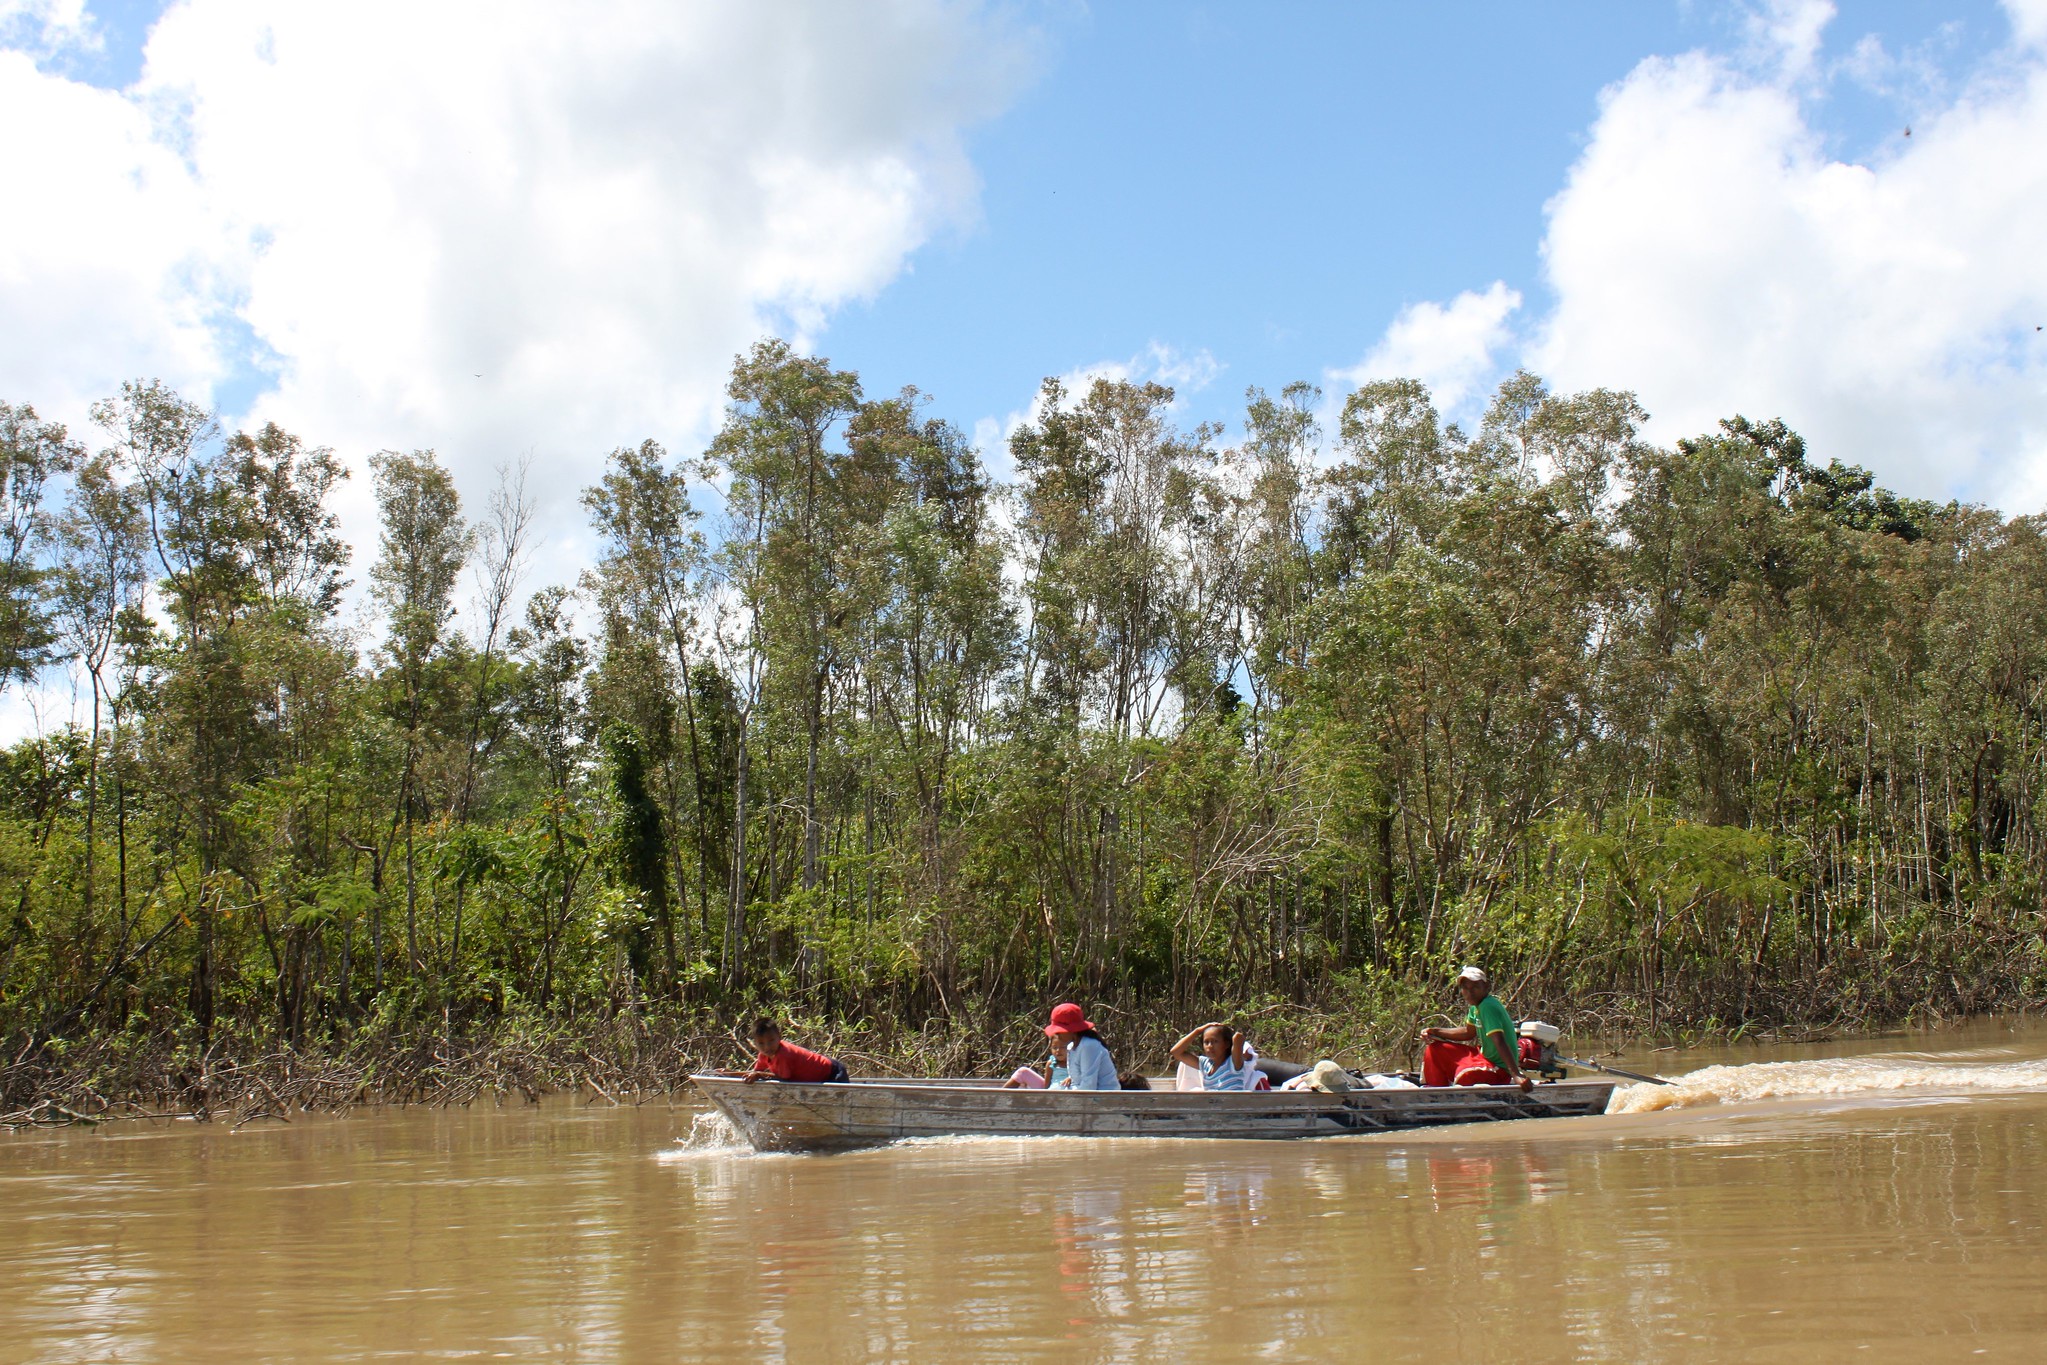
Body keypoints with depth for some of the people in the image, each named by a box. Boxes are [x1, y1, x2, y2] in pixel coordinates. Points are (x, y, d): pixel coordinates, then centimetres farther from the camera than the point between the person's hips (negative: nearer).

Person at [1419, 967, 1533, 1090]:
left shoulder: (1488, 1007, -24)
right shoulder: (1476, 1006, 4)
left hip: (1500, 1070, -10)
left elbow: (1500, 1042, -35)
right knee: (1434, 1050, 10)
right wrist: (1435, 1032, 11)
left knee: (1465, 1073, -39)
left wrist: (1516, 1075, -43)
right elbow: (1468, 1032, 20)